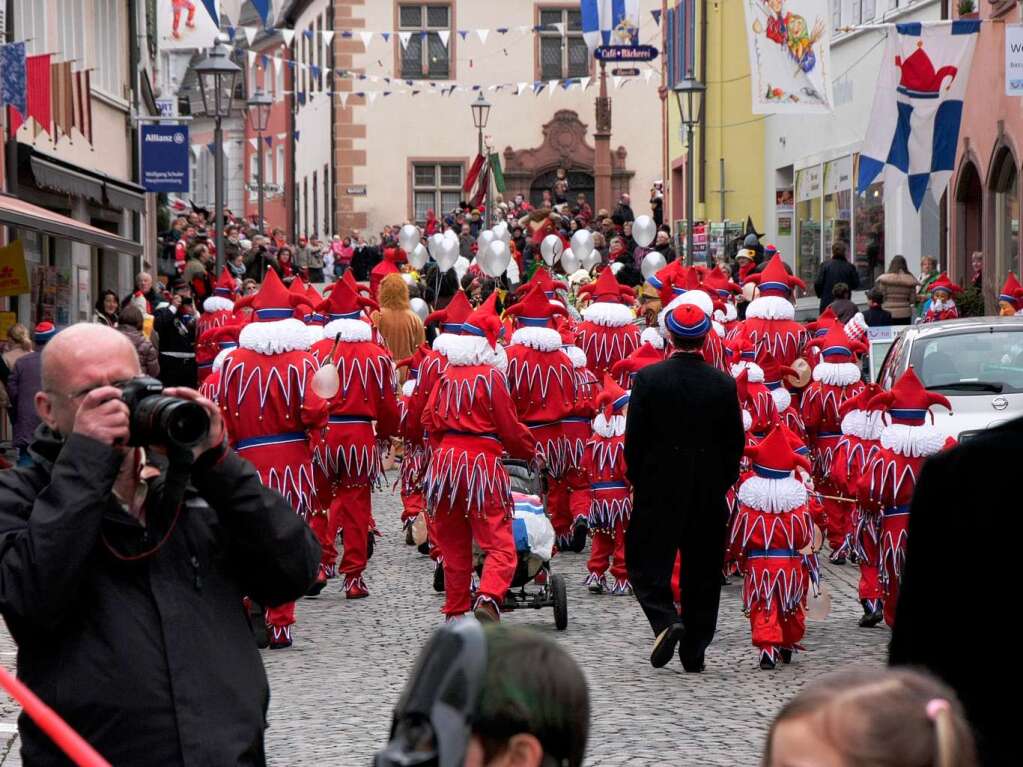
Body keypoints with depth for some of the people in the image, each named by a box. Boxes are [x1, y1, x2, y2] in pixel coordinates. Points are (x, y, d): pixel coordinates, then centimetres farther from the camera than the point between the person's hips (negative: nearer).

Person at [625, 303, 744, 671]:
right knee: (703, 572, 10)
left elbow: (634, 438, -5)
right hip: (709, 493, 2)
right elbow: (735, 443, 2)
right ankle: (694, 651, 12)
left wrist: (637, 481, 8)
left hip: (658, 489, -2)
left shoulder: (648, 378, -9)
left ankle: (666, 619, -15)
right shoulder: (724, 384, -4)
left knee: (647, 561, 9)